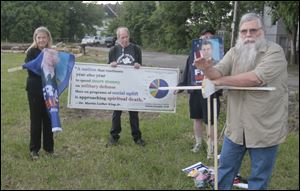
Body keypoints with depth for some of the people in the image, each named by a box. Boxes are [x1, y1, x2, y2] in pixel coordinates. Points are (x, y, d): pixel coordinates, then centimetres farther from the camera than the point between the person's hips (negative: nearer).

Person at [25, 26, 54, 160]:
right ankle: (34, 149, 10)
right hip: (35, 89, -4)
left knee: (49, 118, 9)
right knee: (36, 119, 0)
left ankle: (49, 147, 20)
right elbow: (29, 69, -17)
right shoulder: (31, 52, -5)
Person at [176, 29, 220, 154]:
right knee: (197, 119, 17)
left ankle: (211, 146, 21)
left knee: (211, 122, 5)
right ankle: (198, 143, 35)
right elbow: (186, 75, 11)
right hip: (195, 94, 5)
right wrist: (179, 87, 6)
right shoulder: (192, 58, 6)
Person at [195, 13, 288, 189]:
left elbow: (255, 78, -26)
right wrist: (206, 66, -32)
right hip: (236, 126, 5)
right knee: (225, 168, 18)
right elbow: (216, 74, -7)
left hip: (265, 128, -4)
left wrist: (221, 81, -14)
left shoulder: (275, 52, -13)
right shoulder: (234, 52, 4)